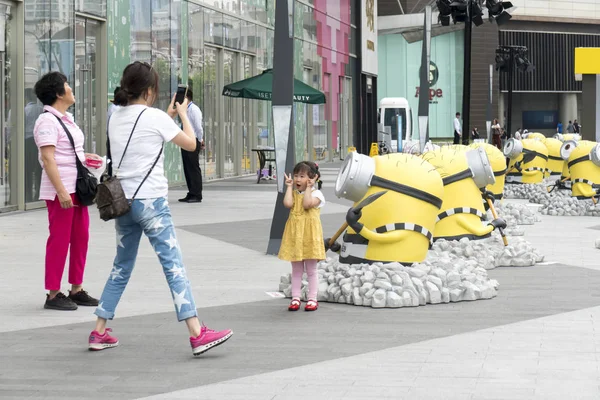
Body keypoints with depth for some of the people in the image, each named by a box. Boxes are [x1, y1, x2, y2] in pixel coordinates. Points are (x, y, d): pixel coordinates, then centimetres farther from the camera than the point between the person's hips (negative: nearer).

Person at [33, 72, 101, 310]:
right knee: (59, 241, -5)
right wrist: (61, 191, -24)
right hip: (59, 190, -9)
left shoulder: (66, 118, 16)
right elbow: (48, 158, -20)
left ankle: (76, 290, 19)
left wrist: (83, 156, 11)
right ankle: (53, 295, 2)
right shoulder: (47, 121, -13)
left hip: (76, 188, 9)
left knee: (81, 239, 10)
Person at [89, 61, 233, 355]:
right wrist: (182, 114, 14)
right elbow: (190, 143, 1)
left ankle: (99, 332, 18)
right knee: (173, 264, -10)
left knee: (121, 267, 17)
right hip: (150, 201, -7)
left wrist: (169, 115, 26)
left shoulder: (116, 119, 10)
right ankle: (197, 335, -15)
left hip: (123, 201, 7)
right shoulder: (155, 117, -9)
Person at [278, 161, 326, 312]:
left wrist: (308, 187, -14)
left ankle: (312, 299, 9)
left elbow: (307, 204, -23)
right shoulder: (293, 193, 9)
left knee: (311, 269, 3)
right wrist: (289, 187, -3)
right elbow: (288, 204, -12)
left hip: (310, 233, -4)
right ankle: (295, 298, 13)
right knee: (296, 269, 9)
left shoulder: (316, 194, -4)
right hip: (295, 234, 4)